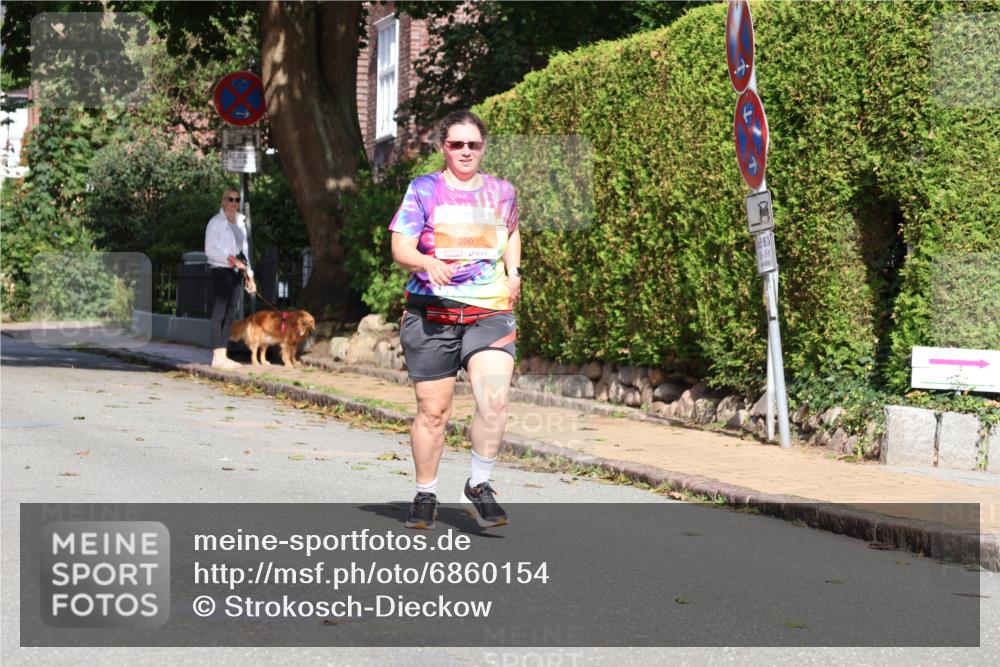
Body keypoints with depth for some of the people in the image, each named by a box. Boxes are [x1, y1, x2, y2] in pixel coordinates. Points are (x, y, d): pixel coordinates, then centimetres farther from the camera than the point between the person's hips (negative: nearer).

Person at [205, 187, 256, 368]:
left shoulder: (240, 223, 16)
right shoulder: (216, 222, -5)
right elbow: (210, 250, -10)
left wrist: (249, 275, 15)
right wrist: (231, 259, -16)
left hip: (236, 272, 7)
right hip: (221, 271, -7)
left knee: (230, 315, 6)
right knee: (219, 313, -9)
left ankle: (223, 355, 9)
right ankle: (217, 356, -12)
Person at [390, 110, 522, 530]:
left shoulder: (502, 192, 12)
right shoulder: (423, 190, 2)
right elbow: (400, 248, -6)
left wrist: (513, 271, 16)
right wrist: (427, 262, -26)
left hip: (490, 313, 2)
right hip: (431, 314, -1)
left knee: (494, 401, -18)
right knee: (432, 412, 3)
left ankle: (478, 487, 2)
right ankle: (425, 496, 22)